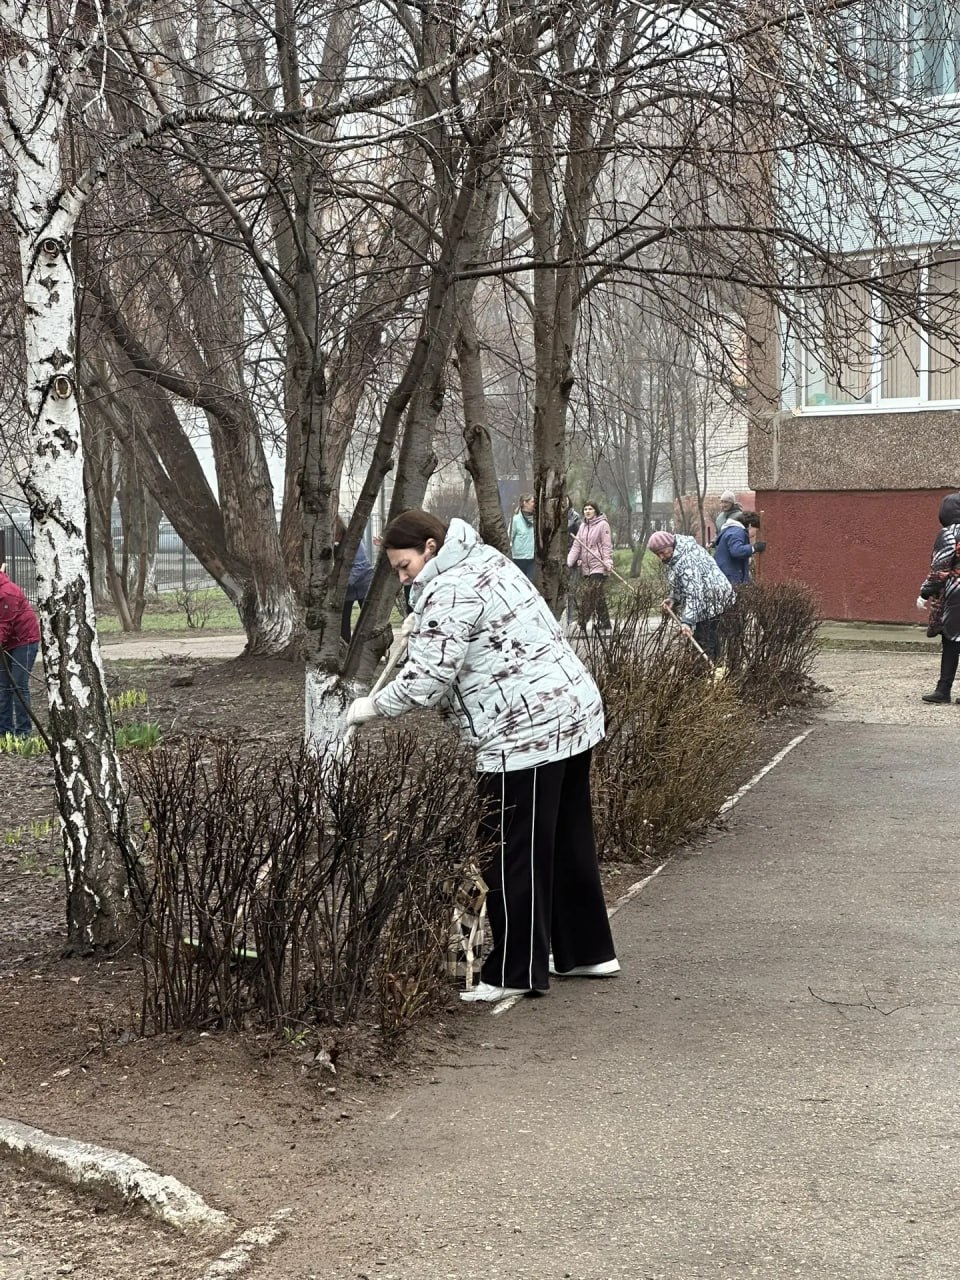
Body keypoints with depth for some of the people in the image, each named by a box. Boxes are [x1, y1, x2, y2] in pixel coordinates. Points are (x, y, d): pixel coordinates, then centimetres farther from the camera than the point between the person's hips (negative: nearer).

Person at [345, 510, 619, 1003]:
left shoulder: (448, 592, -14)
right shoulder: (484, 559, 16)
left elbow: (426, 679, -18)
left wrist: (372, 706, -4)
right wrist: (420, 629, 15)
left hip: (526, 733, -10)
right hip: (573, 712, 11)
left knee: (512, 856, -1)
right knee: (568, 842, 18)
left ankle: (514, 972, 6)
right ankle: (588, 951, 28)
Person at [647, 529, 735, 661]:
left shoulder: (686, 561, -28)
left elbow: (693, 593, -35)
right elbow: (681, 584, 17)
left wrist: (687, 621, -41)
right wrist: (673, 599, -1)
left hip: (710, 601, -11)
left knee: (704, 643, -10)